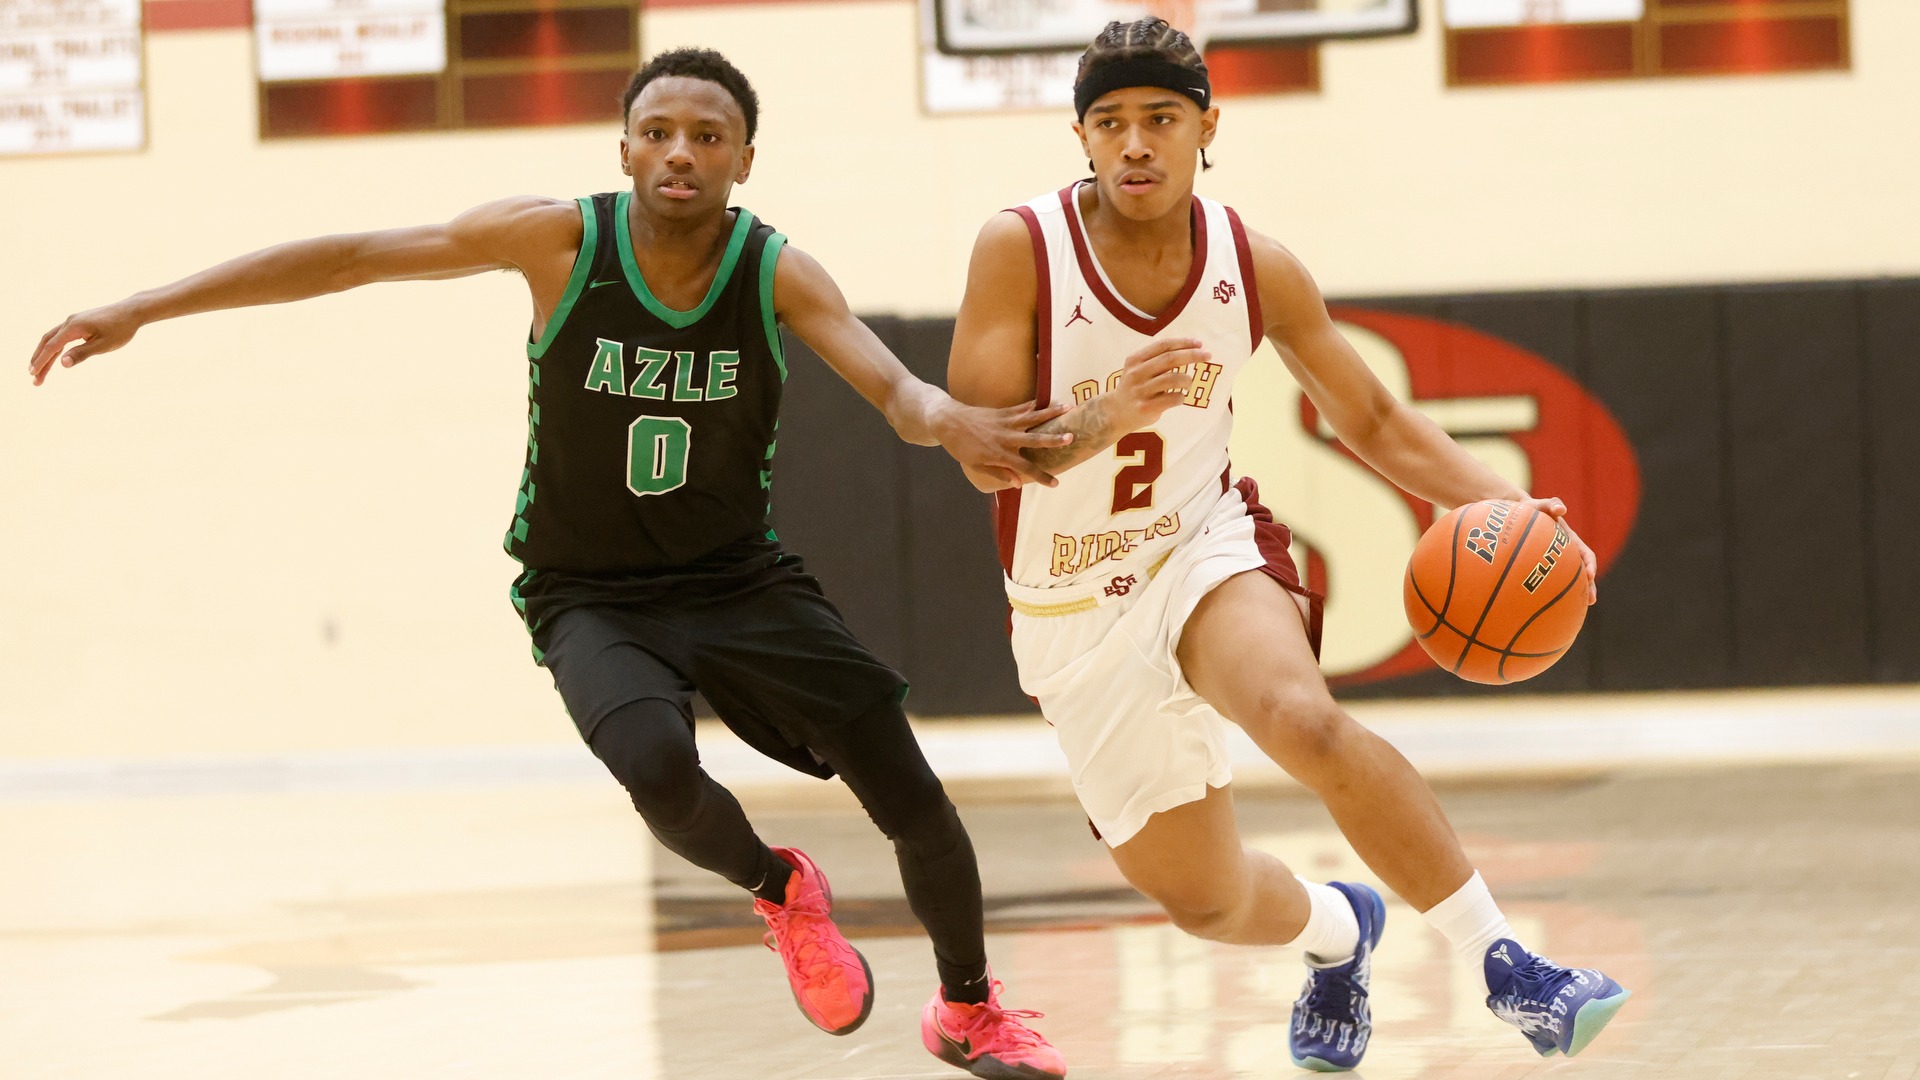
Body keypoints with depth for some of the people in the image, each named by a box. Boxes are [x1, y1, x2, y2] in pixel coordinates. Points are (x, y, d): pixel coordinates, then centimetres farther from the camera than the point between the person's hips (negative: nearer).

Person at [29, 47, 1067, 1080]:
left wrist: (947, 419, -49)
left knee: (918, 808, -2)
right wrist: (144, 308, -15)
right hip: (591, 596, -2)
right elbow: (350, 256, -12)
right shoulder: (562, 240, -16)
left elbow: (892, 389, -23)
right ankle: (778, 890, 2)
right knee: (660, 771, -34)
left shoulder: (777, 274, -12)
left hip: (740, 578, 2)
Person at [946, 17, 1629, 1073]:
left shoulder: (1254, 265, -6)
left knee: (1304, 719, -35)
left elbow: (1372, 420, 5)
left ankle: (1503, 961, -26)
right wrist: (1100, 421, -37)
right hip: (1075, 618, 0)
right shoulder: (1020, 249, -15)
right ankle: (1336, 930, 44)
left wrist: (1507, 504, -10)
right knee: (1205, 902, 7)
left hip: (1205, 550, 0)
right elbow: (984, 455, -17)